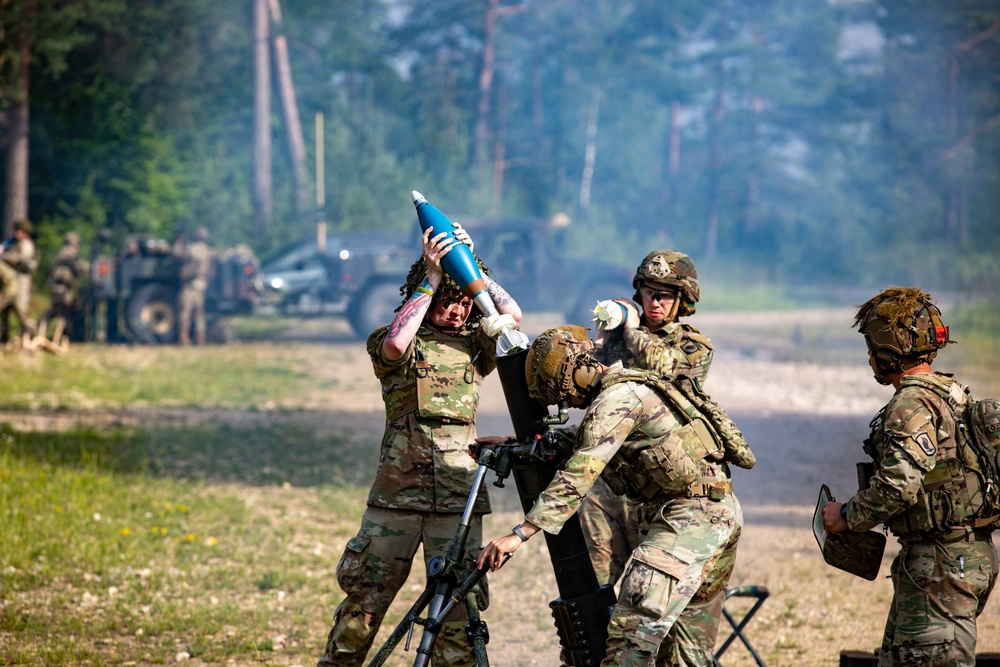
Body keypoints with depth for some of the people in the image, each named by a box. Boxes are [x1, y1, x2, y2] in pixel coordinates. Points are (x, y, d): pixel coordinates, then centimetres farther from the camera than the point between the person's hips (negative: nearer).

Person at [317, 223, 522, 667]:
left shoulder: (473, 345, 13)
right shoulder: (388, 345, 6)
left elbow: (511, 314, -3)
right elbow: (395, 343, -18)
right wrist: (431, 276, -13)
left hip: (457, 495, 1)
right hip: (396, 491, -1)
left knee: (458, 604, -2)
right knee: (366, 594, 4)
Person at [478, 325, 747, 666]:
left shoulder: (618, 397, -13)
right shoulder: (633, 384, 19)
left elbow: (579, 475, -22)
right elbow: (585, 443, 31)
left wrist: (519, 534, -26)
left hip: (689, 515, -11)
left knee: (633, 627, -18)